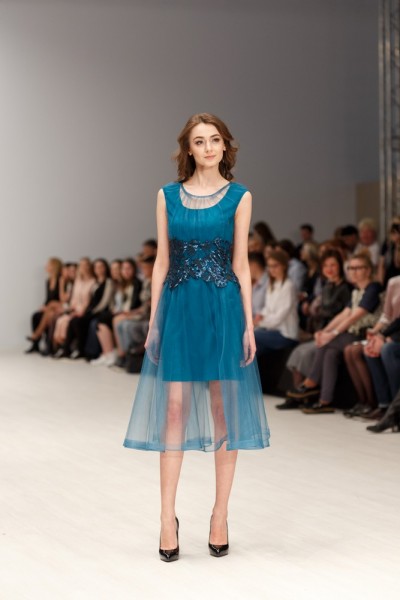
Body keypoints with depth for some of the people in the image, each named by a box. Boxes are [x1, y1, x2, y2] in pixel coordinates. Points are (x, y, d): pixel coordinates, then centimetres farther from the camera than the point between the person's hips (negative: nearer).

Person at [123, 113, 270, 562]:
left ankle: (220, 515, 9)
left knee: (223, 407, 1)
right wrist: (153, 321, 2)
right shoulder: (168, 196, 8)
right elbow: (161, 261, 8)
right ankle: (168, 517, 0)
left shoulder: (239, 197, 4)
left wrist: (249, 325, -4)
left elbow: (241, 263, 2)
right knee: (174, 407, -3)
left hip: (223, 308, -1)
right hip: (178, 307, 1)